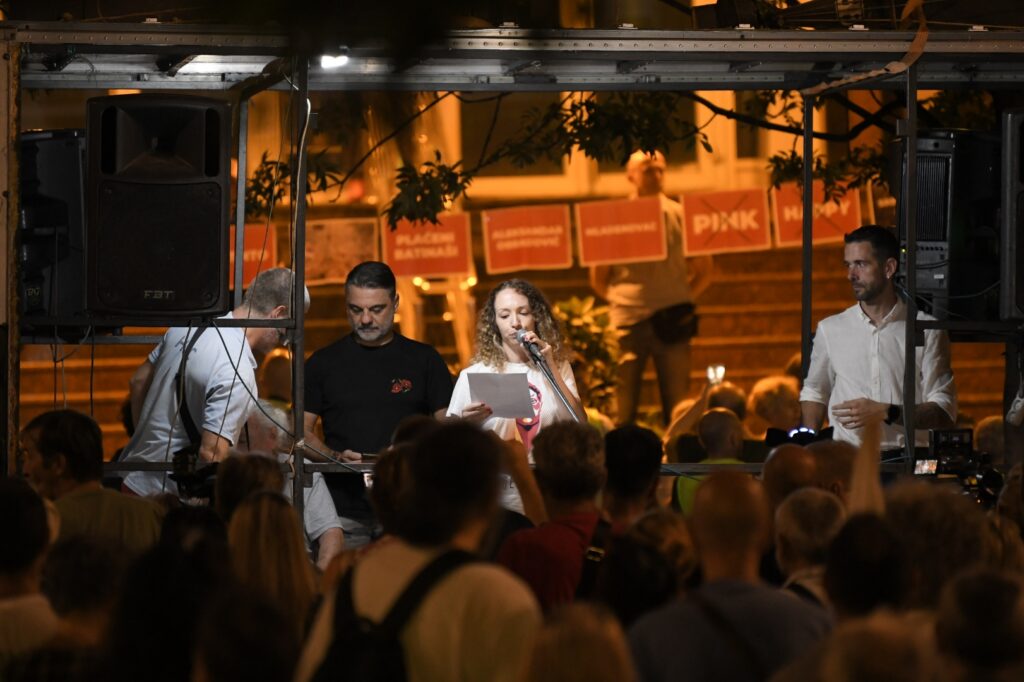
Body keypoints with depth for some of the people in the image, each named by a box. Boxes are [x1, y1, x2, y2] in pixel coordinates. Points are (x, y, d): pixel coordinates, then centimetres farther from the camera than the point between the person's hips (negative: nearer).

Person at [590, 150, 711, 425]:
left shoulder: (680, 216, 6)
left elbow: (704, 268, 15)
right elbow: (598, 277, 11)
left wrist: (682, 297, 7)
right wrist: (619, 301, 1)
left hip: (672, 322, 1)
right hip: (628, 321, -1)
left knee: (677, 405, 3)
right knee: (623, 408, 0)